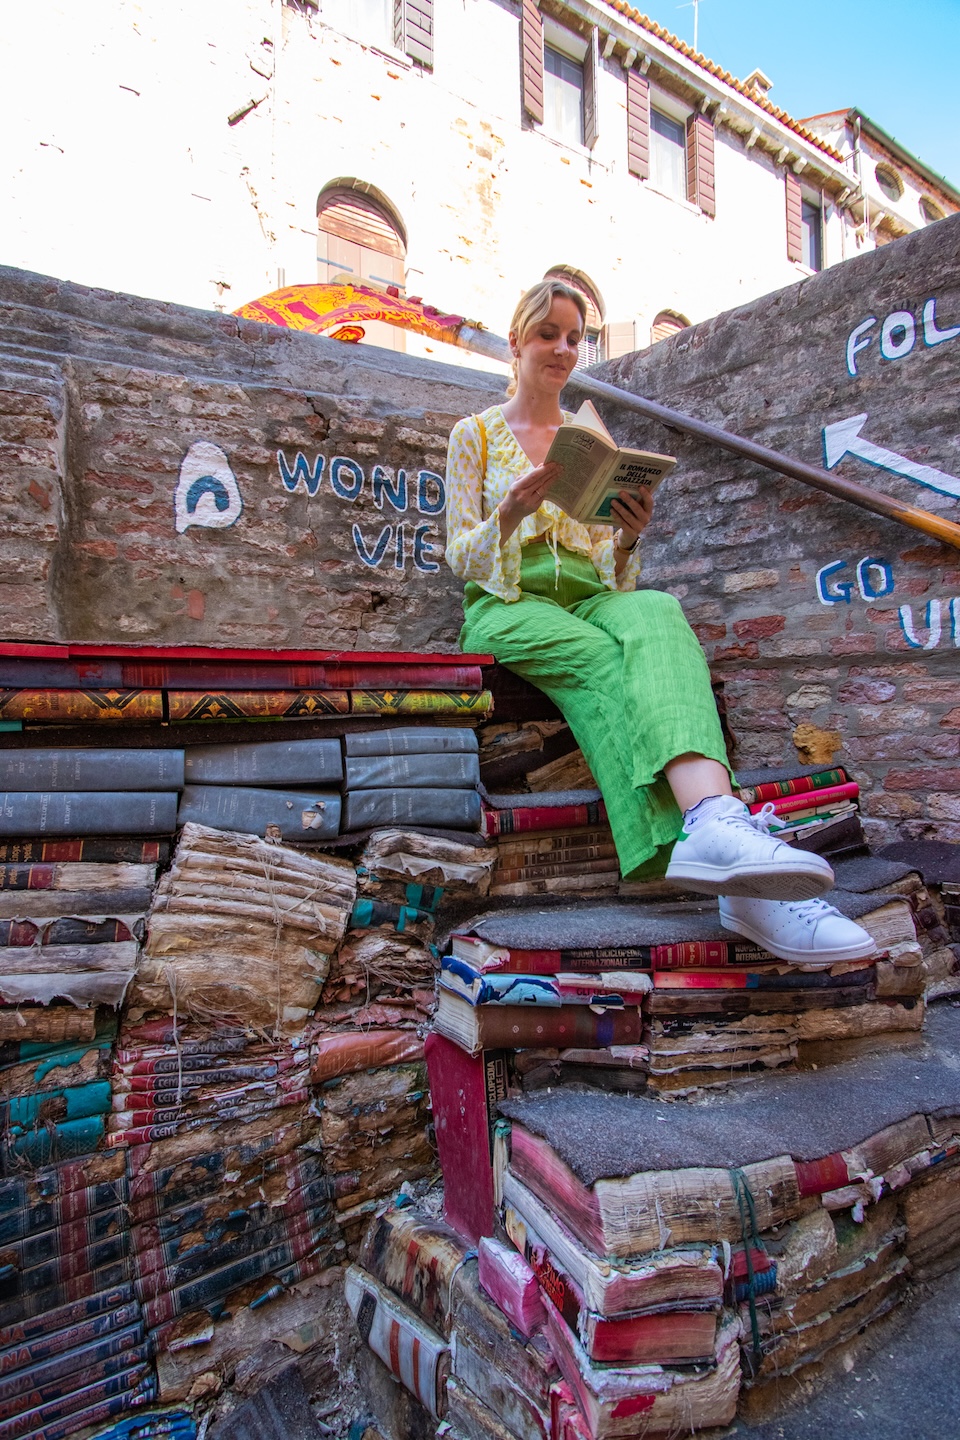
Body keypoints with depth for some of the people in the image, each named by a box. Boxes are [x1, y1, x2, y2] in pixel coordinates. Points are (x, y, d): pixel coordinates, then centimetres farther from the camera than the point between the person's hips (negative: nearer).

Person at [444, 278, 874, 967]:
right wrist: (511, 512, -16)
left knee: (655, 612, -37)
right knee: (606, 658, -38)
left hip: (589, 598, 2)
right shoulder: (475, 434, 14)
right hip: (507, 607, -2)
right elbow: (461, 557, 5)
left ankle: (715, 829, -59)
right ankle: (718, 817, -59)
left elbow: (612, 570, 18)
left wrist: (630, 535, -6)